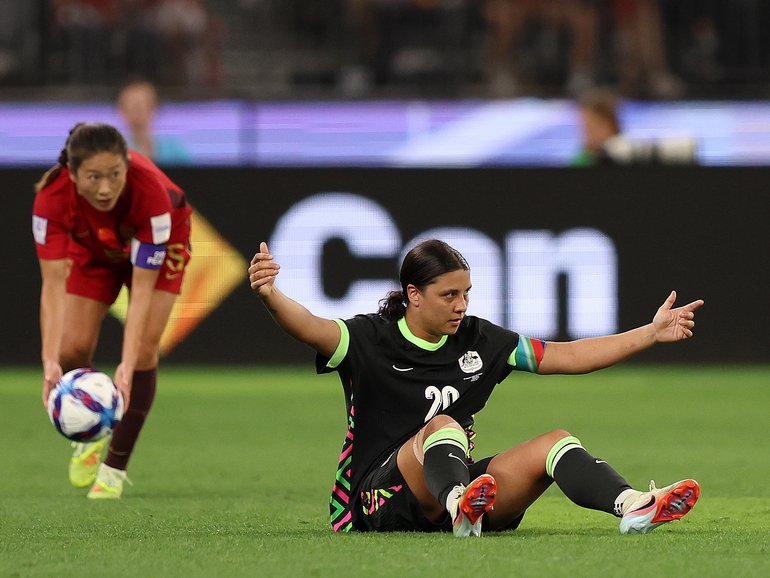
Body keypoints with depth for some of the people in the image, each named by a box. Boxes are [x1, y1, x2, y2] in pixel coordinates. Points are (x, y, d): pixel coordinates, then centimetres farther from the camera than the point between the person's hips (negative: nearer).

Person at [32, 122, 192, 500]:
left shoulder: (150, 190, -43)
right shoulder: (53, 196, -38)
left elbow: (143, 287, -40)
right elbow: (53, 284, -37)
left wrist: (128, 364, -48)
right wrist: (50, 360, -48)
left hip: (157, 241, -2)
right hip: (92, 248, 2)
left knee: (143, 350, -15)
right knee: (72, 348, -8)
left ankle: (115, 468, 0)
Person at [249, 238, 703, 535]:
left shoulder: (477, 340, 11)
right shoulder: (371, 338, -4)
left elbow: (567, 356, 13)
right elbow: (312, 328, -24)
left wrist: (652, 334, 9)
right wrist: (270, 295, -46)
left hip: (457, 482, 6)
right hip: (381, 499, -6)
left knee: (555, 443, -11)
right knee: (442, 427, -34)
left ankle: (633, 506, -38)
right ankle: (462, 507, -68)